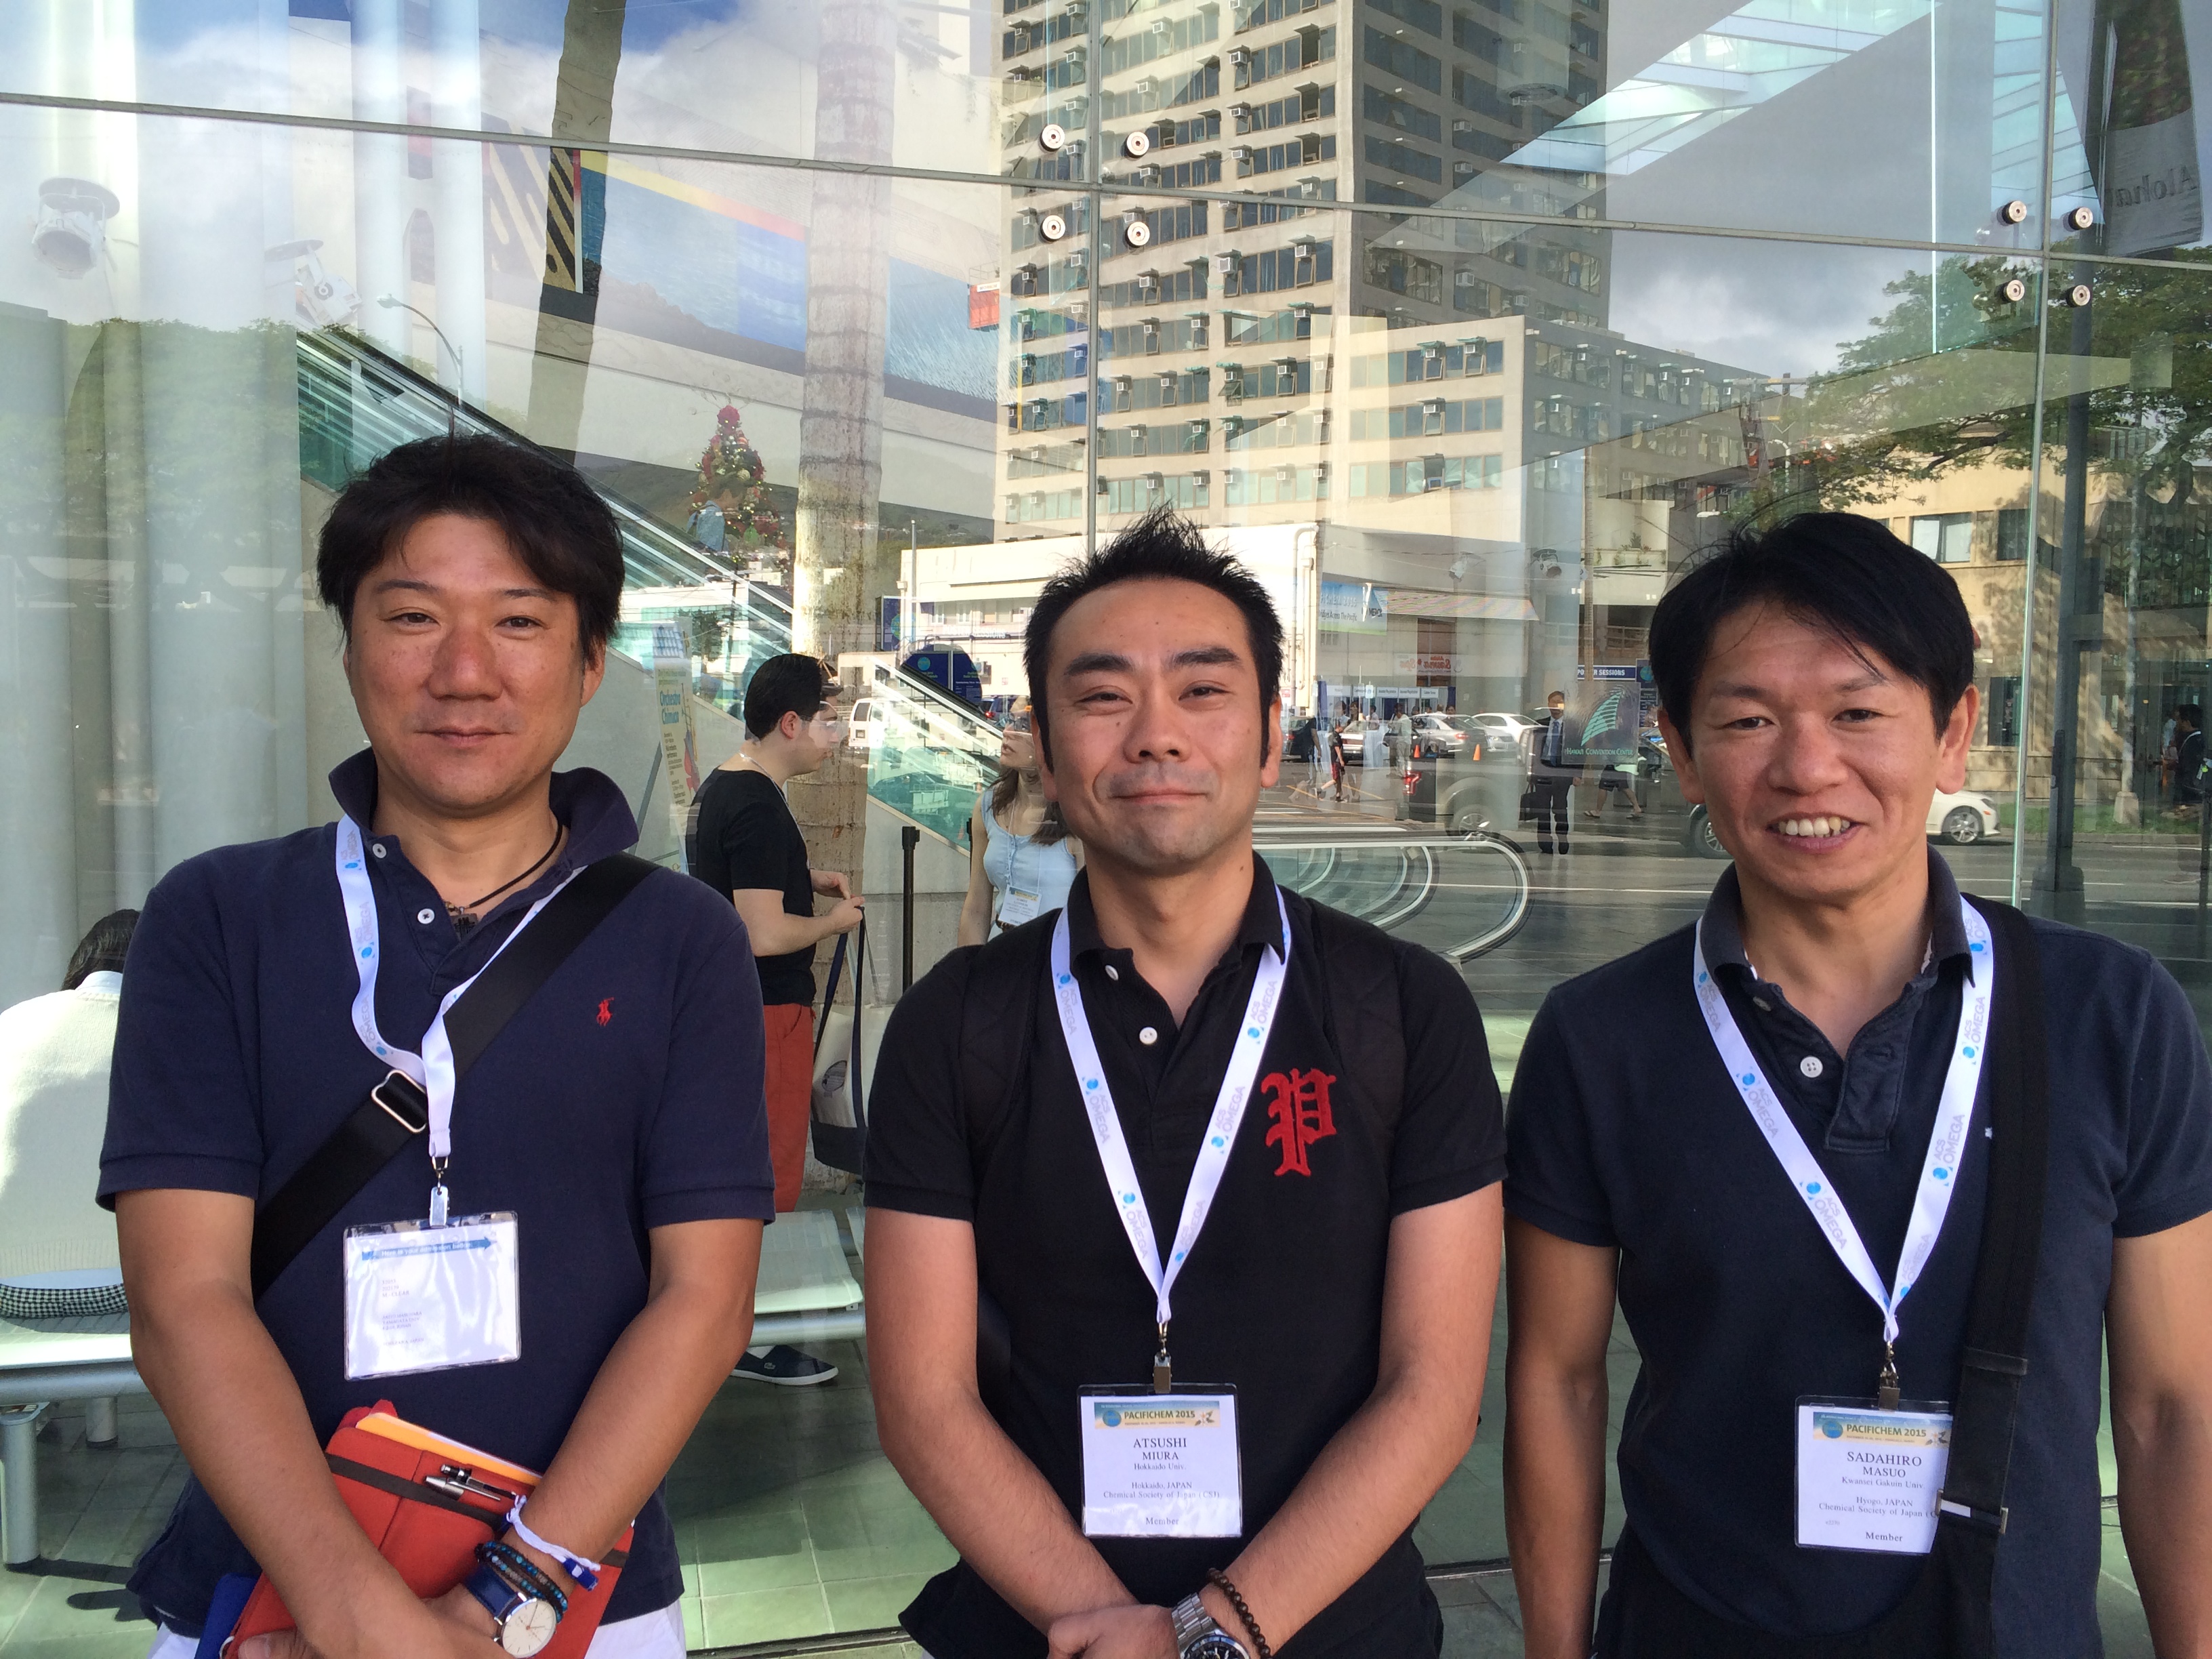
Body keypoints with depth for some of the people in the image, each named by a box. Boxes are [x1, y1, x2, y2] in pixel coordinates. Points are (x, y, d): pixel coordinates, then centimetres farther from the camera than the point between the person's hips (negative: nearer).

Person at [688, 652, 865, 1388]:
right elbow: (766, 934, -27)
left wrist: (810, 876, 14)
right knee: (770, 1176, -2)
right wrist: (835, 920, -10)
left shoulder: (720, 787, 10)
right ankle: (750, 1339, 6)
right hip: (767, 1011, -10)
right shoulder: (758, 806, -22)